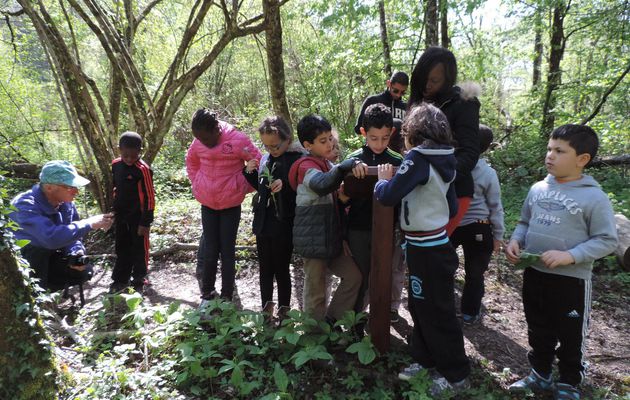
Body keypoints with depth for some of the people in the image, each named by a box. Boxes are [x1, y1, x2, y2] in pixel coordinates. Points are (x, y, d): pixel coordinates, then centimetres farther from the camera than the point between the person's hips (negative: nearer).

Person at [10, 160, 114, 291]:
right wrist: (89, 223, -43)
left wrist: (76, 254, -20)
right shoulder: (25, 205, -33)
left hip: (48, 256, 6)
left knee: (84, 271, -8)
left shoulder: (66, 202, -11)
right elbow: (51, 237, -49)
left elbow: (72, 232, 1)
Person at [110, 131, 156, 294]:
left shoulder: (143, 169, -19)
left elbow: (149, 197, -16)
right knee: (121, 248, 16)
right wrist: (114, 210, 17)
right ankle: (120, 279, 30)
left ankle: (139, 281, 20)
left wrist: (145, 222, -16)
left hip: (138, 216, -6)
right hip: (121, 215, 6)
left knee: (139, 249, 7)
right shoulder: (116, 165, 0)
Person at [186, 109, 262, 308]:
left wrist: (244, 188, -5)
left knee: (227, 251, 5)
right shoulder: (198, 143, -4)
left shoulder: (238, 140, -18)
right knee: (209, 251, 6)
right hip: (207, 204, 3)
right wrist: (197, 184, 8)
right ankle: (207, 294, 20)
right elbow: (191, 161, 17)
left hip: (231, 204, -3)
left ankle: (227, 296, 18)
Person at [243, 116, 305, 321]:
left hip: (283, 226, -6)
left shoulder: (297, 159, -13)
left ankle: (283, 310, 24)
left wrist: (285, 185, -29)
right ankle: (267, 307, 33)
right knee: (265, 268, 16)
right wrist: (250, 172, 3)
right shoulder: (265, 159, 6)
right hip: (263, 223, 6)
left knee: (281, 269, 6)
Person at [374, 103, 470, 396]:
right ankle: (425, 359, 34)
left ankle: (456, 376, 20)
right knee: (420, 307, 20)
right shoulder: (443, 161, 7)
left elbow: (388, 196, -23)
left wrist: (383, 179, -3)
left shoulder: (418, 158, -19)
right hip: (432, 244, 9)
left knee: (437, 314, 5)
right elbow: (452, 208, 12)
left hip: (426, 250, -9)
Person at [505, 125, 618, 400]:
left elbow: (607, 240, -12)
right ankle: (540, 375, 42)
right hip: (533, 274, 5)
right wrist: (516, 241, -5)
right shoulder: (538, 189, 2)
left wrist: (570, 256, -24)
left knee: (570, 339, 13)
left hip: (571, 281, -5)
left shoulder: (594, 197, -14)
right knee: (538, 332, 22)